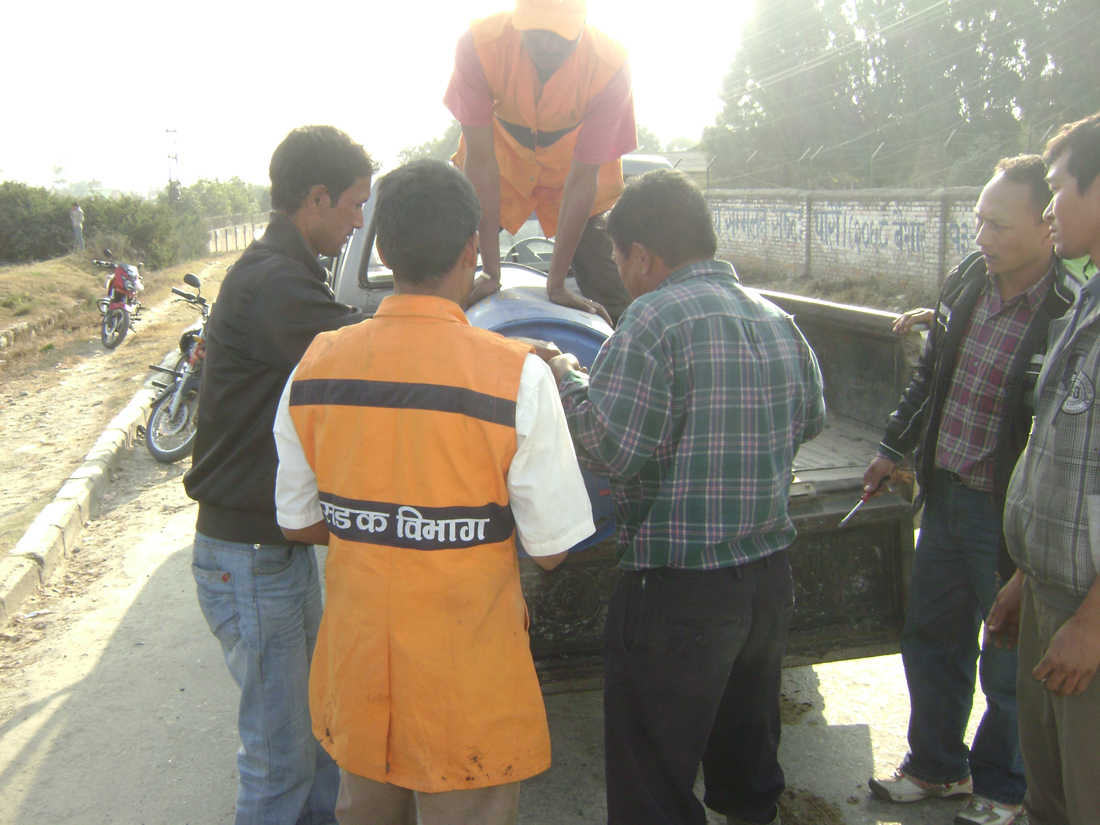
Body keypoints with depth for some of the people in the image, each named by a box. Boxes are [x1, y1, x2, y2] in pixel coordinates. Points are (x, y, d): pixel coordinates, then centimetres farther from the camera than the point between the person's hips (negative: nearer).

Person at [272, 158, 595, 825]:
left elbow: (300, 525, 4)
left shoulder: (315, 368, -6)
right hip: (468, 689, -4)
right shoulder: (518, 375, -19)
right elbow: (552, 549, -13)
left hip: (357, 670, 4)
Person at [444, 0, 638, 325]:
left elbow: (583, 176, -27)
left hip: (572, 161, 0)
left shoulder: (609, 66, -33)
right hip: (501, 150, 1)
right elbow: (480, 158, -27)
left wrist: (556, 284, -24)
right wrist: (491, 271, -25)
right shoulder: (479, 45, -32)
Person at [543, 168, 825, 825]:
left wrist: (568, 379, -4)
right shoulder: (778, 320, 7)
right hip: (771, 573, 8)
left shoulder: (656, 318, -16)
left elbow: (612, 450, -19)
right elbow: (811, 418, 20)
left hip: (680, 589, -8)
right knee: (749, 755, 25)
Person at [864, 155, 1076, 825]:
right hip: (945, 494, 7)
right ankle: (937, 764, 42)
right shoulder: (967, 281, 0)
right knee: (931, 642, 20)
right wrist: (895, 448, 19)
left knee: (1007, 666, 12)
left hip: (1011, 516, -6)